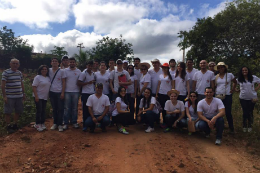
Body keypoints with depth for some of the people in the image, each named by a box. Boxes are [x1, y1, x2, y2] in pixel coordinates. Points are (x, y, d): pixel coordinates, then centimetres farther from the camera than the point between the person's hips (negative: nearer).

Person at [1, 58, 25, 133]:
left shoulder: (20, 73, 9)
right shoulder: (6, 72, -7)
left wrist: (23, 93, 16)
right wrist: (4, 96, -14)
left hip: (19, 96, 6)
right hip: (9, 97, -5)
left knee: (18, 111, 13)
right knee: (8, 112, 4)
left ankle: (14, 124, 30)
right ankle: (8, 126, 19)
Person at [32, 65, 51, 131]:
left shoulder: (48, 78, 11)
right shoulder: (37, 77, -8)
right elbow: (34, 87, -14)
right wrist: (36, 96, -21)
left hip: (45, 97, 6)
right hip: (38, 97, -6)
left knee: (43, 111, 11)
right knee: (39, 110, -3)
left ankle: (42, 124, 21)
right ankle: (37, 124, 11)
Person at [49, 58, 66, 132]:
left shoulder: (62, 71, -2)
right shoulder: (49, 70, 6)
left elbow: (64, 82, -2)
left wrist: (62, 93, -8)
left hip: (59, 92, -3)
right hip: (52, 92, 3)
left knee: (60, 109, 1)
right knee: (54, 109, 11)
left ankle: (60, 124, 10)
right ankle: (55, 123, 22)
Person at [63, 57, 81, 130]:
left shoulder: (78, 71, 8)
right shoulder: (65, 70, 4)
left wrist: (80, 91, 2)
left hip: (76, 92, 1)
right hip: (67, 92, -1)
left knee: (75, 108, 7)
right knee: (67, 108, 1)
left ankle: (74, 122, 17)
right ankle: (66, 123, 9)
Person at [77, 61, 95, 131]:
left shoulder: (93, 73, 14)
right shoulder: (83, 73, -4)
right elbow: (78, 83, -11)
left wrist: (94, 82, 7)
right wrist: (88, 82, -16)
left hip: (92, 93, 5)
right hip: (85, 94, -5)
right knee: (85, 110, 0)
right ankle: (85, 125, 10)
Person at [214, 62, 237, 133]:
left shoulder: (230, 75, 0)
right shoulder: (216, 77, 5)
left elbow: (235, 82, 15)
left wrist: (233, 89, 4)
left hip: (227, 96, -2)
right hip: (218, 96, 2)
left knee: (228, 112, -2)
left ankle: (231, 127, 16)